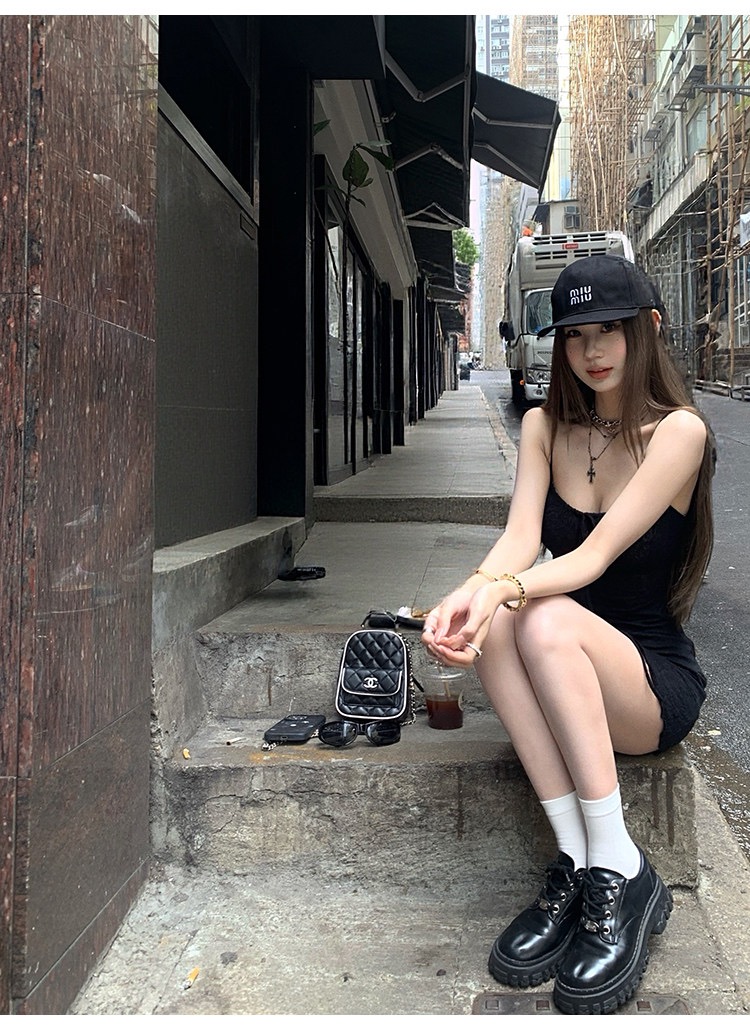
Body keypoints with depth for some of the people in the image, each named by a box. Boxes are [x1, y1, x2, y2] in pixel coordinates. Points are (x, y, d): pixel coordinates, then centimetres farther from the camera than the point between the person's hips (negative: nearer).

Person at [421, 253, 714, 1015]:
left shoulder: (679, 431, -8)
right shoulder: (544, 428, 7)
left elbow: (598, 553, -21)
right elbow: (520, 536, -11)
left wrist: (505, 589, -40)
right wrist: (472, 592, -34)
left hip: (657, 682, -4)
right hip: (565, 675, 4)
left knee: (547, 620, -34)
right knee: (494, 624, -30)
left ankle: (619, 874, -25)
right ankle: (577, 863, -24)